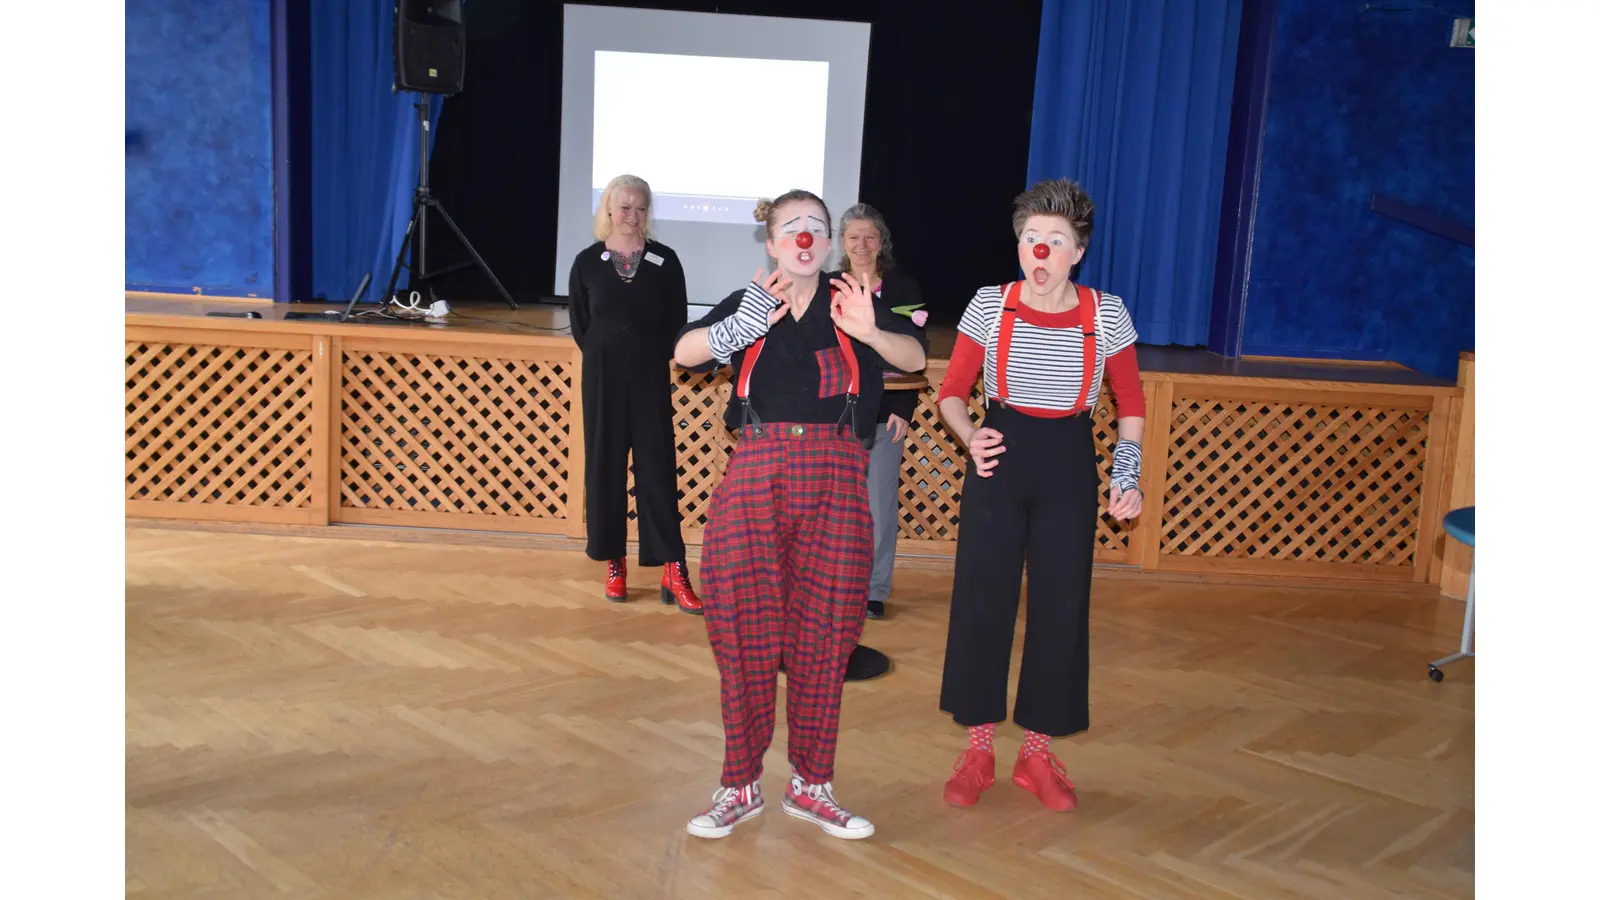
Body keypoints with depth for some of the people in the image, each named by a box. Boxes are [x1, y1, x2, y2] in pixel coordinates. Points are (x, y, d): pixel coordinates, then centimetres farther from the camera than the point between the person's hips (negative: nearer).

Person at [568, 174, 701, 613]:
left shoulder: (665, 260, -1)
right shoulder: (587, 261, 1)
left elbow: (677, 321, 4)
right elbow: (579, 324, 8)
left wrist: (650, 358, 2)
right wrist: (606, 359, 6)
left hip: (651, 378, -1)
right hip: (602, 378, 1)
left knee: (658, 469, -3)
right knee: (604, 468, 5)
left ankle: (674, 573, -2)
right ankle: (614, 564, 16)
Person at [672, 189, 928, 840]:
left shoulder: (850, 302, 10)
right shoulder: (749, 303, 11)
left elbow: (915, 359, -2)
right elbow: (685, 353, -4)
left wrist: (870, 331, -22)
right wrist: (743, 326, -23)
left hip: (835, 481, 0)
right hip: (755, 476, 0)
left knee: (823, 635, 5)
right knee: (746, 630, 0)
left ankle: (810, 785, 21)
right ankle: (740, 786, 16)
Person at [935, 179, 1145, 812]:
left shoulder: (1106, 314, -2)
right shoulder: (989, 306, -4)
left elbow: (1131, 404, 7)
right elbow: (953, 391, 2)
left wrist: (1127, 473, -3)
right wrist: (970, 437, -17)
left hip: (1069, 468, 1)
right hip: (998, 461, 0)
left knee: (1060, 609, 4)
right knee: (981, 601, 1)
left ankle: (1038, 753, 22)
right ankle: (977, 749, 19)